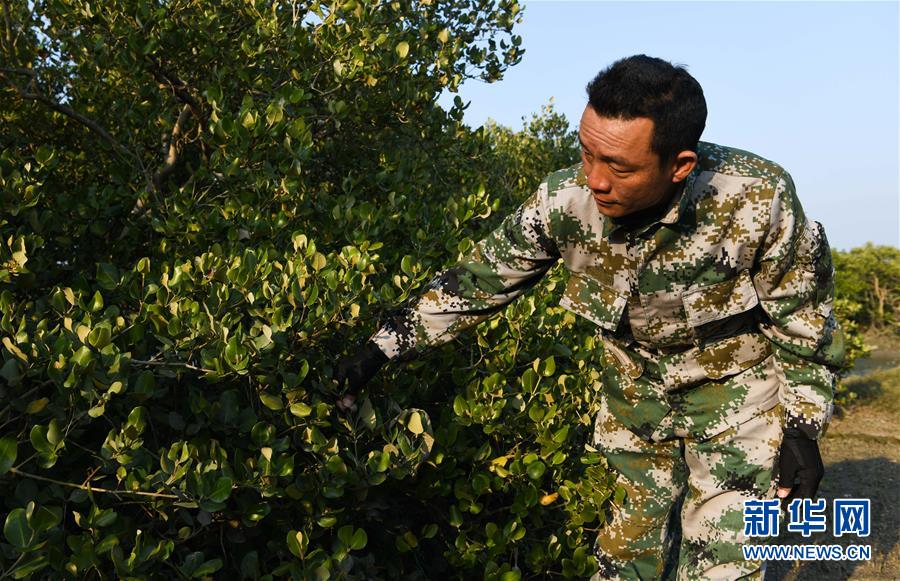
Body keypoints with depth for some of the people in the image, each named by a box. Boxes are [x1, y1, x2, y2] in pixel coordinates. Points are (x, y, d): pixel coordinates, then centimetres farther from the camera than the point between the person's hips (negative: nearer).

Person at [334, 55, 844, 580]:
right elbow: (481, 280, -9)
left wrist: (803, 428, -9)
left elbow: (803, 315, -13)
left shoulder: (758, 200, -30)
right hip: (635, 388, 3)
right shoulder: (565, 200, -23)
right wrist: (382, 348, -9)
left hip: (736, 385, -2)